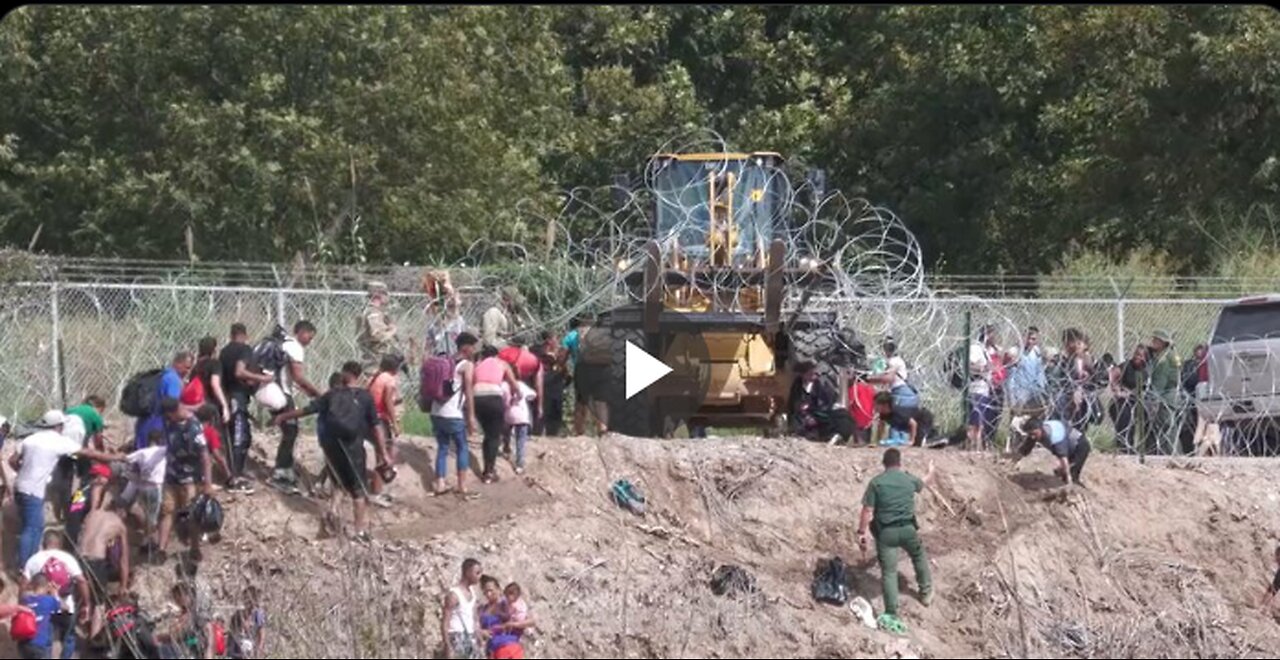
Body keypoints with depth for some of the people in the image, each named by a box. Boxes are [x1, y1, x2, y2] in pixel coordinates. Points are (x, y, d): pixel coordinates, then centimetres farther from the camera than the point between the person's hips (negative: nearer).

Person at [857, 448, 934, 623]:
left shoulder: (876, 482, -7)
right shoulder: (909, 479, 3)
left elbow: (867, 510, -11)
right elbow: (923, 483, 28)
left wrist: (862, 532, -4)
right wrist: (930, 473, 51)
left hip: (885, 531, -2)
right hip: (907, 528, 2)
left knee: (889, 571, 0)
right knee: (919, 556, 30)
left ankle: (891, 613, -3)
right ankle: (926, 591, 45)